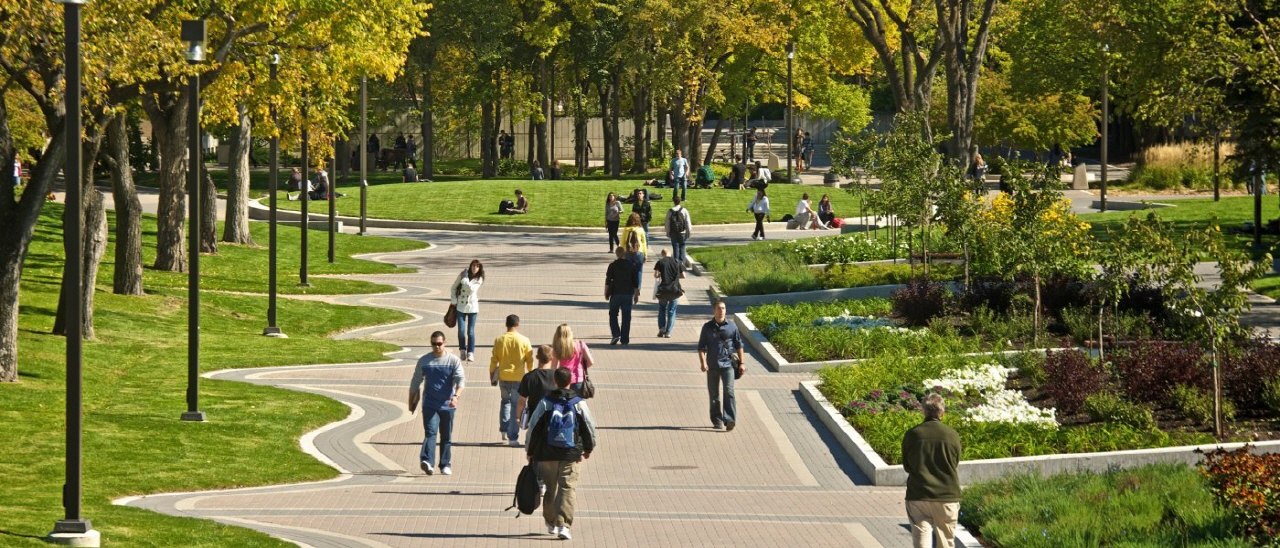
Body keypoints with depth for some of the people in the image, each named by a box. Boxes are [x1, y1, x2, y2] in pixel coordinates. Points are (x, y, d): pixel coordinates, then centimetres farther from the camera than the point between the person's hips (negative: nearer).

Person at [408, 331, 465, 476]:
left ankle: (445, 465, 18)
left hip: (447, 405, 1)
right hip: (429, 404, -1)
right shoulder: (424, 361, 5)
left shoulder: (453, 360, 1)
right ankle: (426, 461, -30)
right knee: (430, 432, -16)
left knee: (446, 436, 8)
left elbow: (461, 379, -10)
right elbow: (415, 382, 13)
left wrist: (456, 396, -28)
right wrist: (411, 402, 16)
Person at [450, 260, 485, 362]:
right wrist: (453, 300, 2)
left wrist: (465, 278, -19)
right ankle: (462, 350, 19)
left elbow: (471, 288, -21)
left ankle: (470, 353, 2)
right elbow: (453, 287, 8)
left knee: (471, 331, -4)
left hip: (472, 307, -1)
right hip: (461, 306, 1)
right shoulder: (463, 274, -1)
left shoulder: (479, 279, -4)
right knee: (461, 330, -2)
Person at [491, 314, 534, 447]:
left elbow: (494, 361, 1)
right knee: (516, 406, 3)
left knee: (505, 401, 25)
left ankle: (504, 430, 16)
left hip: (503, 376, 2)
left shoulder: (499, 340, -2)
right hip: (518, 377, -2)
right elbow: (530, 361, -3)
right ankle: (513, 437, 0)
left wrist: (492, 376, 12)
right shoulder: (524, 341, -7)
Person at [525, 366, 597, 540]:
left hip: (547, 454, 1)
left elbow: (534, 428, 0)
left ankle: (551, 523, 27)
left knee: (550, 488, 15)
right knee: (568, 489, -3)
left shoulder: (546, 402, -3)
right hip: (571, 454, -1)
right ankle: (563, 525, -18)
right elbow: (589, 427, 4)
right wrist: (588, 448, 21)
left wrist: (530, 451, 12)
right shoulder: (578, 403, -2)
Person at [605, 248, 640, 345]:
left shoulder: (613, 265, -5)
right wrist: (636, 295, 12)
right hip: (628, 294, 2)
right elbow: (635, 282, 5)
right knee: (626, 317, 5)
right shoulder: (632, 265, 2)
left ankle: (616, 334, -8)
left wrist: (606, 293, 2)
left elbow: (608, 281, -6)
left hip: (616, 293, -2)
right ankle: (625, 339, 4)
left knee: (613, 315, 11)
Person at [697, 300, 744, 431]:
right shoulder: (707, 327, 2)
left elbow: (739, 345, 11)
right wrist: (703, 362, -12)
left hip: (728, 364, -1)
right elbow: (701, 347, 2)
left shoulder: (731, 326, 3)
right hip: (712, 365, 1)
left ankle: (729, 420, -18)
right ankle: (717, 421, 18)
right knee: (714, 394, 8)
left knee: (729, 391, -14)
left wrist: (741, 363, 9)